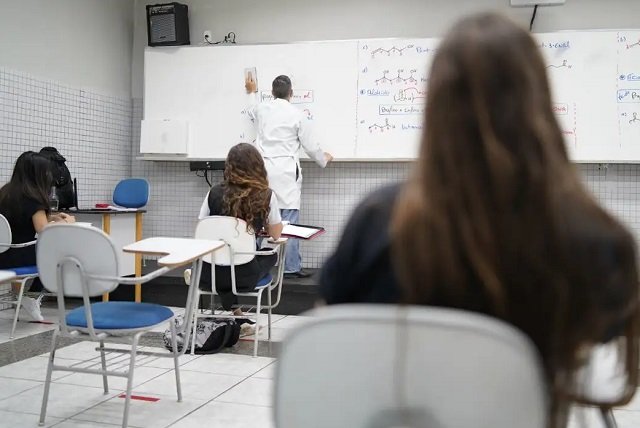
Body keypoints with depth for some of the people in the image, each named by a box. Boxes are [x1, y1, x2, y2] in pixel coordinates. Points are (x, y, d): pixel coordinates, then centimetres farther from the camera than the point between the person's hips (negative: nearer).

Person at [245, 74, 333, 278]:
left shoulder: (261, 109, 8)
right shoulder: (297, 115, -3)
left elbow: (251, 111, 35)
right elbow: (310, 146, 3)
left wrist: (252, 92, 54)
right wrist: (324, 159, 23)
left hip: (263, 169, 4)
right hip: (286, 171, -4)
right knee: (289, 220, -1)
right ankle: (291, 267, 0)